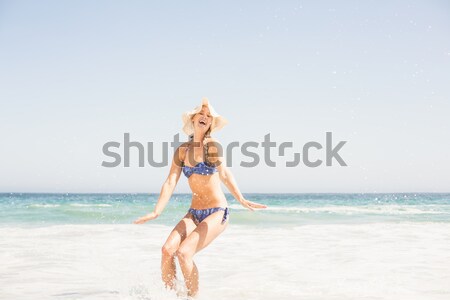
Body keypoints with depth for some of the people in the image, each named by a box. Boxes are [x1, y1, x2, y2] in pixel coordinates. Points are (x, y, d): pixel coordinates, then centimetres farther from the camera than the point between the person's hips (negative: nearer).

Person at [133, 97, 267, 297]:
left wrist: (241, 200, -40)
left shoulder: (212, 146, -9)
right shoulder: (182, 150, 5)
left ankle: (193, 296, -1)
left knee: (184, 252, -21)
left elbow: (224, 174, -25)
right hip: (194, 213, 5)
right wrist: (156, 212, -11)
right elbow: (171, 182, 0)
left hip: (217, 213, -5)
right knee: (167, 249, -16)